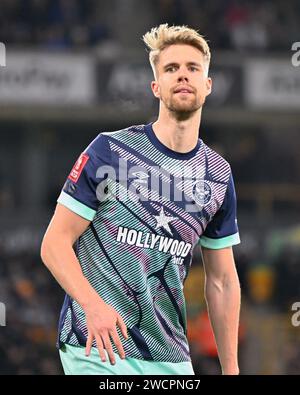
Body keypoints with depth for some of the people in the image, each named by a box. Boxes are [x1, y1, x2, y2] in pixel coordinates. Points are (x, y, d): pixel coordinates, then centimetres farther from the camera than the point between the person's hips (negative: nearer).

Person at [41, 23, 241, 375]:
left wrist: (231, 369, 12)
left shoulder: (218, 175, 10)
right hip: (98, 347, -5)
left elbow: (222, 280, 16)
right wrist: (93, 304, -22)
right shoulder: (109, 150, -4)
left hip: (171, 356, 5)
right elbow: (54, 244, -5)